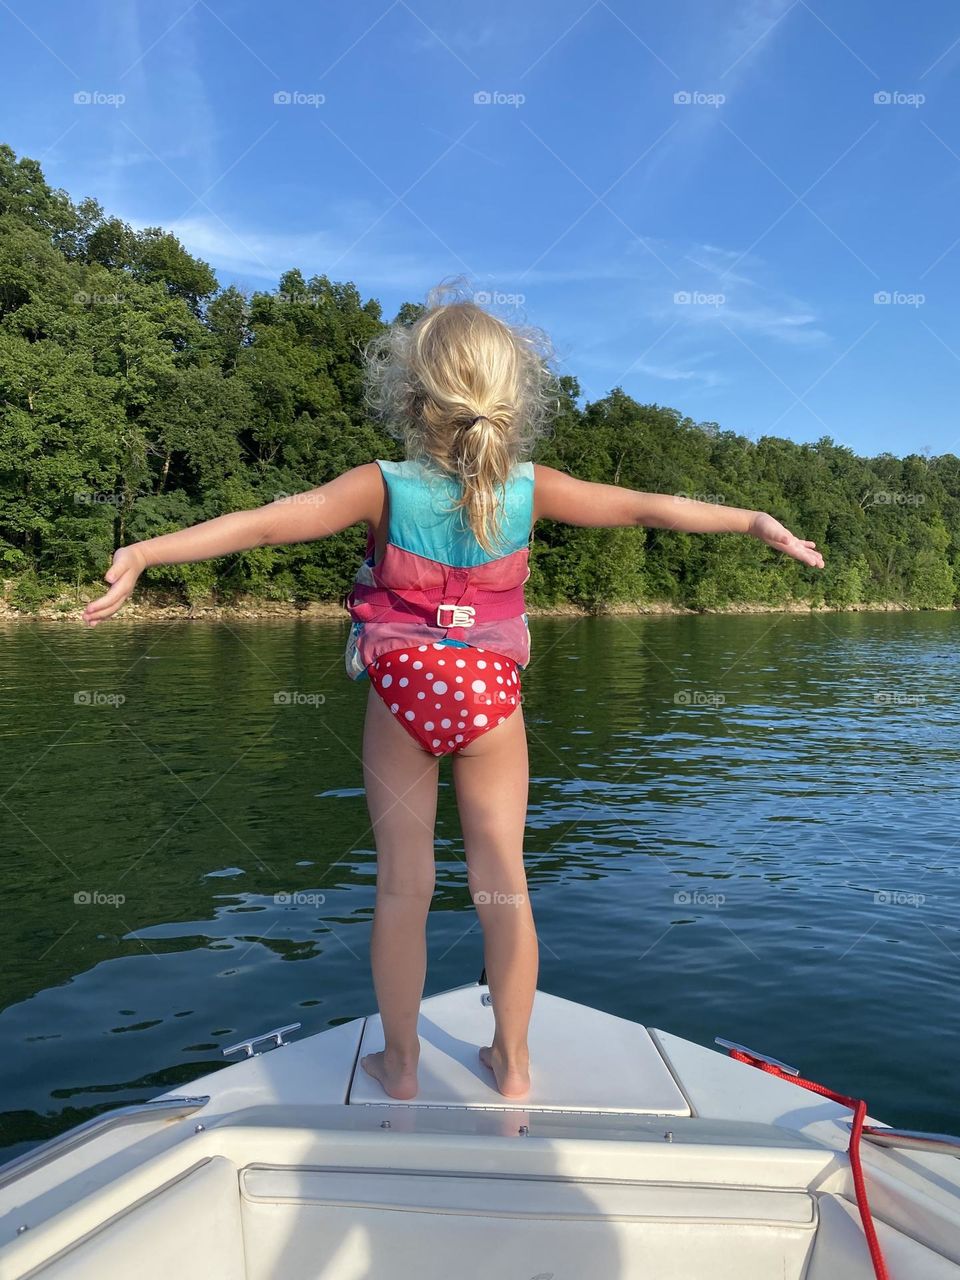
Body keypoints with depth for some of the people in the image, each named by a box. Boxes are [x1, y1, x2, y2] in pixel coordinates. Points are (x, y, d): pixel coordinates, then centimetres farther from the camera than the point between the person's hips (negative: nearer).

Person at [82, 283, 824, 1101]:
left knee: (403, 885, 9)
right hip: (490, 696, 1)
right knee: (503, 881, 10)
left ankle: (400, 1065, 23)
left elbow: (265, 522, -19)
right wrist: (757, 523, 9)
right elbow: (649, 507, -2)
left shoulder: (384, 487, -14)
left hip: (401, 695, -1)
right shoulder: (531, 488, -9)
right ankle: (513, 1063, 25)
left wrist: (144, 554, -16)